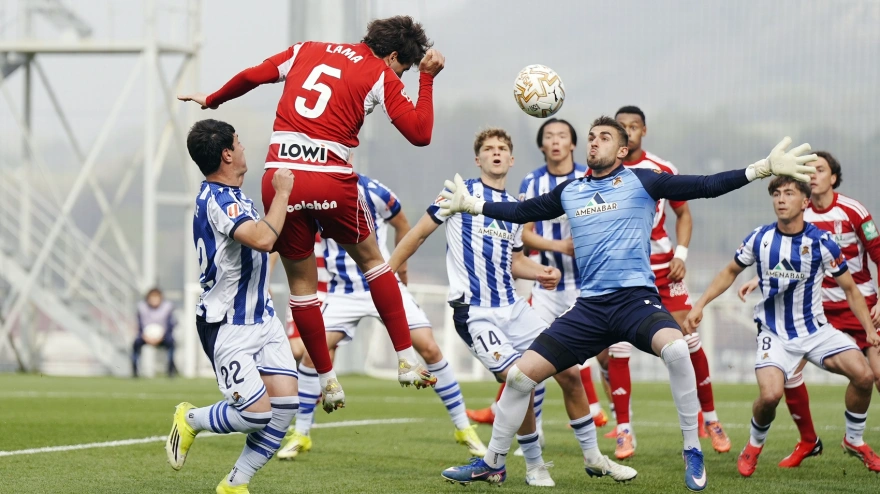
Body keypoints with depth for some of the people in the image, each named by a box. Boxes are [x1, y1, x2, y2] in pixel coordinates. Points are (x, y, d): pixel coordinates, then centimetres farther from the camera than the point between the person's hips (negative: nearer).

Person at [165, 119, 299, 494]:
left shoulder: (231, 195, 11)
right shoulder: (217, 200, -22)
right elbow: (262, 238, -37)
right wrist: (281, 193, -25)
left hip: (261, 318, 9)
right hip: (228, 326, -9)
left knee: (286, 402, -3)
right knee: (256, 413, -13)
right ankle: (191, 420, 17)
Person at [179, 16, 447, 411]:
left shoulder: (307, 51, 17)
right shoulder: (380, 76, 5)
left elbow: (250, 77, 21)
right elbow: (420, 133, 0)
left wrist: (212, 100, 38)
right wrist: (427, 79, 10)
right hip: (331, 179, -3)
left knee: (301, 282, 14)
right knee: (371, 259, 19)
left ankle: (327, 381, 19)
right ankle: (406, 362, 17)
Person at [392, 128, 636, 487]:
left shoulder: (515, 208, 12)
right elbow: (418, 234, -1)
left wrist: (541, 273, 3)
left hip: (513, 308, 6)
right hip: (475, 313, -6)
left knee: (570, 373, 3)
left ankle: (593, 458, 19)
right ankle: (534, 466, 1)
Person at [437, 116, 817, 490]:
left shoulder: (640, 181, 2)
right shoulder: (569, 192, 15)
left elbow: (707, 186, -3)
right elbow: (520, 212, 28)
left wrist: (764, 168, -12)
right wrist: (470, 204, 26)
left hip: (636, 298, -5)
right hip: (590, 306, 5)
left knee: (675, 350, -35)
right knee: (521, 375, 0)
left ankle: (693, 452, -19)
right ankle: (493, 463, 19)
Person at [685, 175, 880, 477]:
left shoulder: (821, 242, -9)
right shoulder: (759, 239, -5)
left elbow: (849, 289, 0)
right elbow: (730, 272, 12)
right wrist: (700, 305, 4)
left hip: (815, 329, 1)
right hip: (774, 335, -1)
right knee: (770, 394, -26)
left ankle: (854, 441, 9)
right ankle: (753, 446, 7)